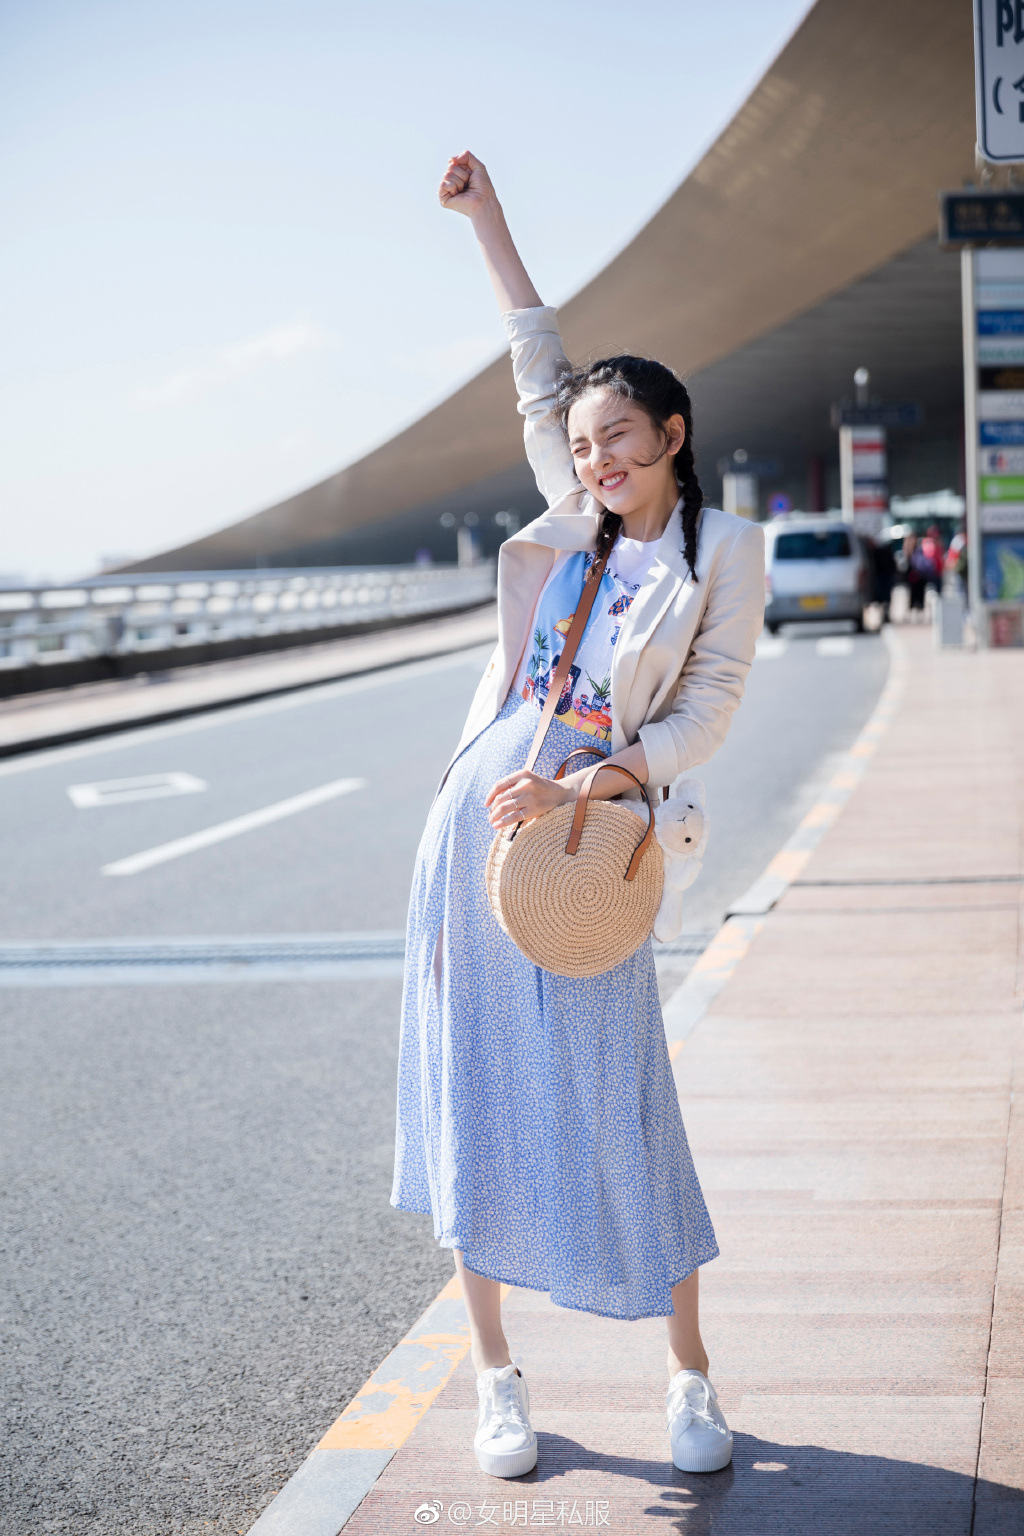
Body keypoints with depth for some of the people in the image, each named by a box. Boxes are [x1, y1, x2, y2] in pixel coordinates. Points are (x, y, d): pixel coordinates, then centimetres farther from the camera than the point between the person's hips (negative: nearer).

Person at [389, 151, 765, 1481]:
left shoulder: (723, 550, -3)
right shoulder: (575, 517, 8)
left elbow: (707, 711, -7)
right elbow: (539, 360, 18)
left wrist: (575, 794, -16)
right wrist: (484, 215, 20)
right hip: (477, 822, 4)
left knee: (619, 1116, -3)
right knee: (476, 1102, 6)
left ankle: (691, 1381, 13)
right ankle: (497, 1377, 17)